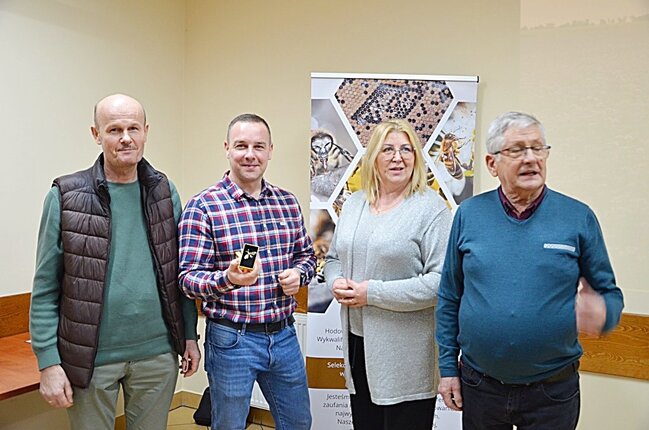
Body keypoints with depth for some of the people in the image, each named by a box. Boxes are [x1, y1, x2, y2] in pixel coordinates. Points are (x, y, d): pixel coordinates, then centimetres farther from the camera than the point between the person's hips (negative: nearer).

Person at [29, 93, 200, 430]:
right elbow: (45, 288, -5)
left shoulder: (164, 192, 3)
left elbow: (180, 273, 8)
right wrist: (48, 362, -8)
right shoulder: (66, 197, -6)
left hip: (158, 352, 3)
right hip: (91, 357, -2)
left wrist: (190, 335, 6)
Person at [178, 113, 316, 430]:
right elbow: (189, 278, -14)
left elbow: (306, 254, 15)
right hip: (232, 339, -5)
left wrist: (298, 274, -8)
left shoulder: (288, 202, 5)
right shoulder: (203, 206, -11)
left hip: (284, 335, 5)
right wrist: (227, 279, -33)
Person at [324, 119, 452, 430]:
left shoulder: (431, 208, -11)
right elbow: (334, 257, 19)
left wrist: (373, 293, -19)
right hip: (357, 342, 6)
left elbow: (441, 280, -19)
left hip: (405, 354, -6)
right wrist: (337, 282, -4)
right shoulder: (354, 203, 9)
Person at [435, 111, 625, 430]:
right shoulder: (469, 214, -3)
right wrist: (448, 367, 3)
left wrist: (602, 313, -23)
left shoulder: (579, 218, -6)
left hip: (553, 392, 0)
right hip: (478, 387, 1)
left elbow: (610, 294, 0)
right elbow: (449, 298, 2)